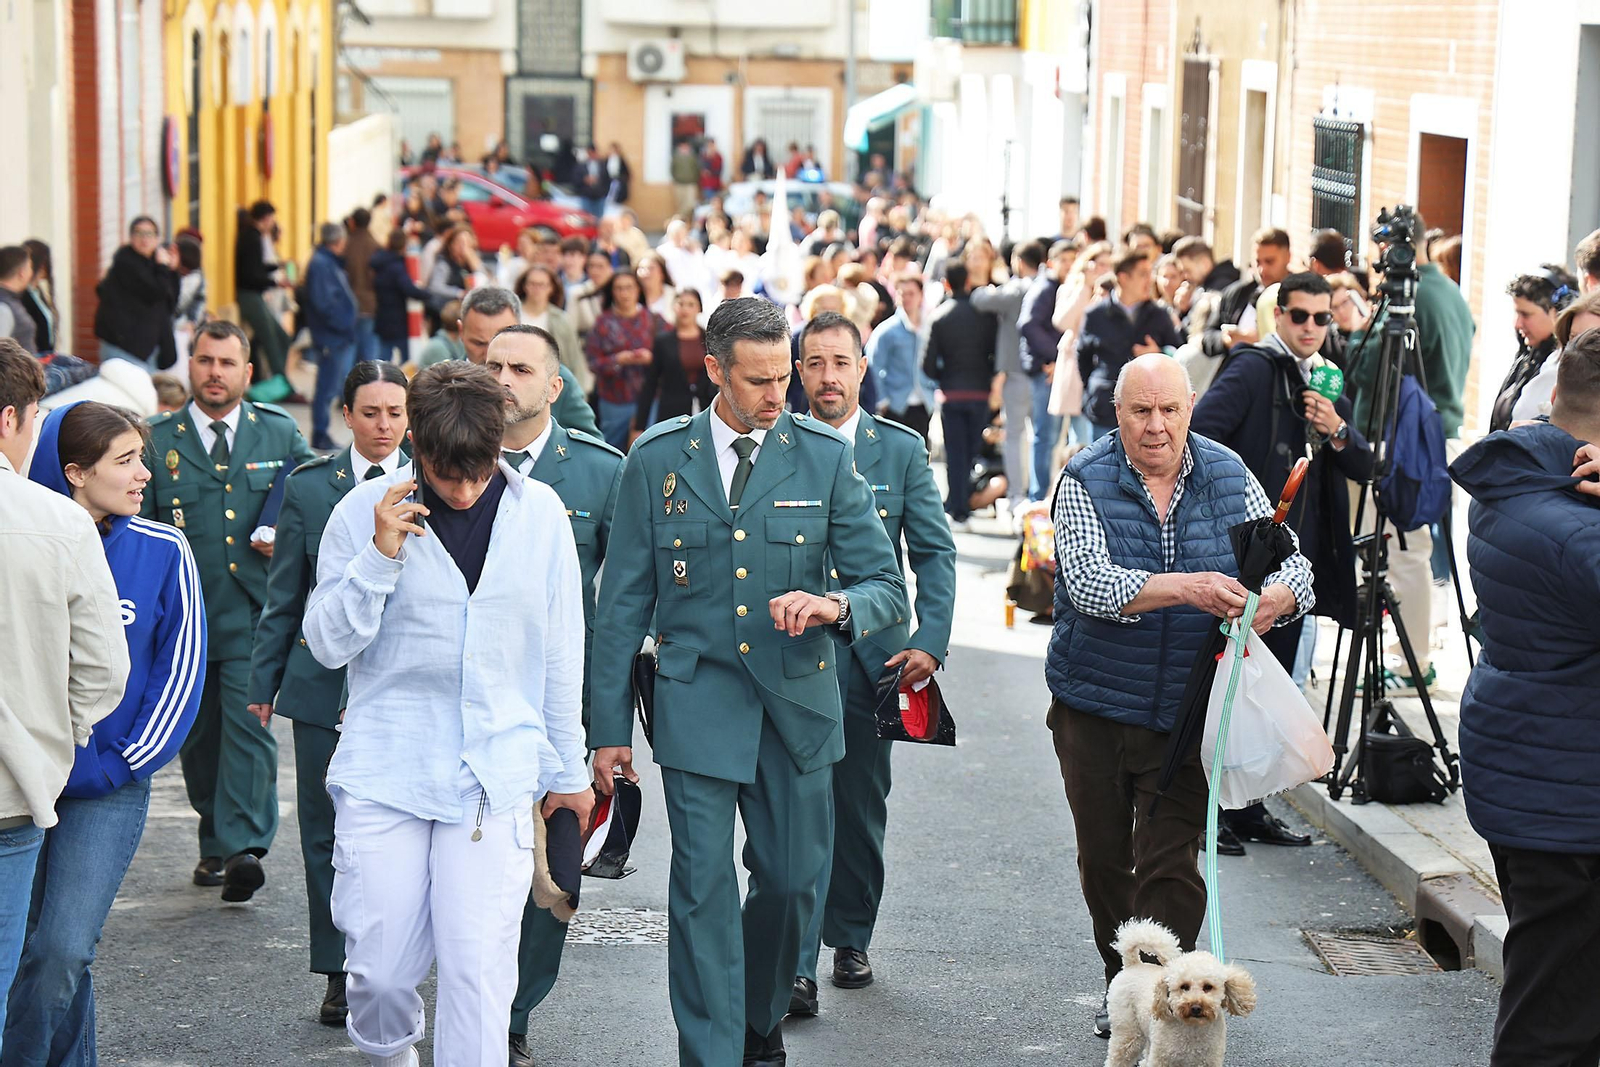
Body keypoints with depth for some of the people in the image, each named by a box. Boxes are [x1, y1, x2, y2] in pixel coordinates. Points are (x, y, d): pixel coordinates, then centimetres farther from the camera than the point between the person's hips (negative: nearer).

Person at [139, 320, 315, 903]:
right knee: (199, 736, 11)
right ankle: (215, 845, 25)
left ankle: (243, 848, -19)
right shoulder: (159, 439, 6)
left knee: (247, 725, -14)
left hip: (256, 614, -2)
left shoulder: (280, 433, 8)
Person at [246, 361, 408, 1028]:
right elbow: (284, 597, 8)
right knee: (326, 832, 4)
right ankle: (339, 974, 14)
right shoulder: (309, 486, 5)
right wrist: (264, 681, 7)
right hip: (325, 685, 1)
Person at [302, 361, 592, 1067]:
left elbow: (560, 653, 12)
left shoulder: (540, 512, 4)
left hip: (497, 777, 1)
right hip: (383, 776, 0)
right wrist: (380, 555, -15)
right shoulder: (365, 511, -2)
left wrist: (568, 770, 15)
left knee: (479, 971, -8)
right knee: (379, 968, 4)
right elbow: (328, 645, -3)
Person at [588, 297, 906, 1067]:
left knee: (791, 880, 10)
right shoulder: (657, 459, 0)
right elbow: (623, 601, 4)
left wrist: (839, 605, -22)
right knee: (702, 889, -6)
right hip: (698, 700, -1)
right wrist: (609, 725, 1)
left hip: (798, 704, 2)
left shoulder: (826, 458, 0)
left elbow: (888, 587, 1)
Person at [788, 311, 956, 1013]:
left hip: (872, 653, 2)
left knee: (861, 808, 12)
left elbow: (935, 554, 3)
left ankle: (850, 939, 28)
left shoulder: (902, 450, 4)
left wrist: (930, 642, -9)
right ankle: (796, 963, -9)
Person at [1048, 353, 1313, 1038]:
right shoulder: (1086, 482, -9)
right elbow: (1089, 583, -24)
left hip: (1186, 713, 0)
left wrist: (1274, 598, -27)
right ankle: (1121, 985, 34)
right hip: (1094, 706, 0)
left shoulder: (1228, 477, -1)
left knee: (1173, 866, -7)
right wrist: (1184, 587, -39)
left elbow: (1293, 564, -2)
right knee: (1103, 861, 13)